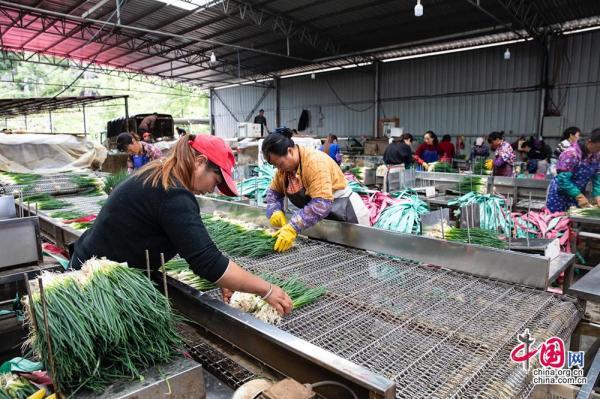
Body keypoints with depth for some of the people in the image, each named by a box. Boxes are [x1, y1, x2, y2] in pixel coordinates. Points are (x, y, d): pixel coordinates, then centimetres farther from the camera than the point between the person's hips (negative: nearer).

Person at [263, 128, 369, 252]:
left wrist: (293, 228, -42)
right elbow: (273, 191, 7)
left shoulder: (315, 162, -29)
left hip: (347, 212, -7)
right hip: (322, 218, 7)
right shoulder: (285, 164, -5)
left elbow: (322, 204, -38)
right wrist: (275, 211, -12)